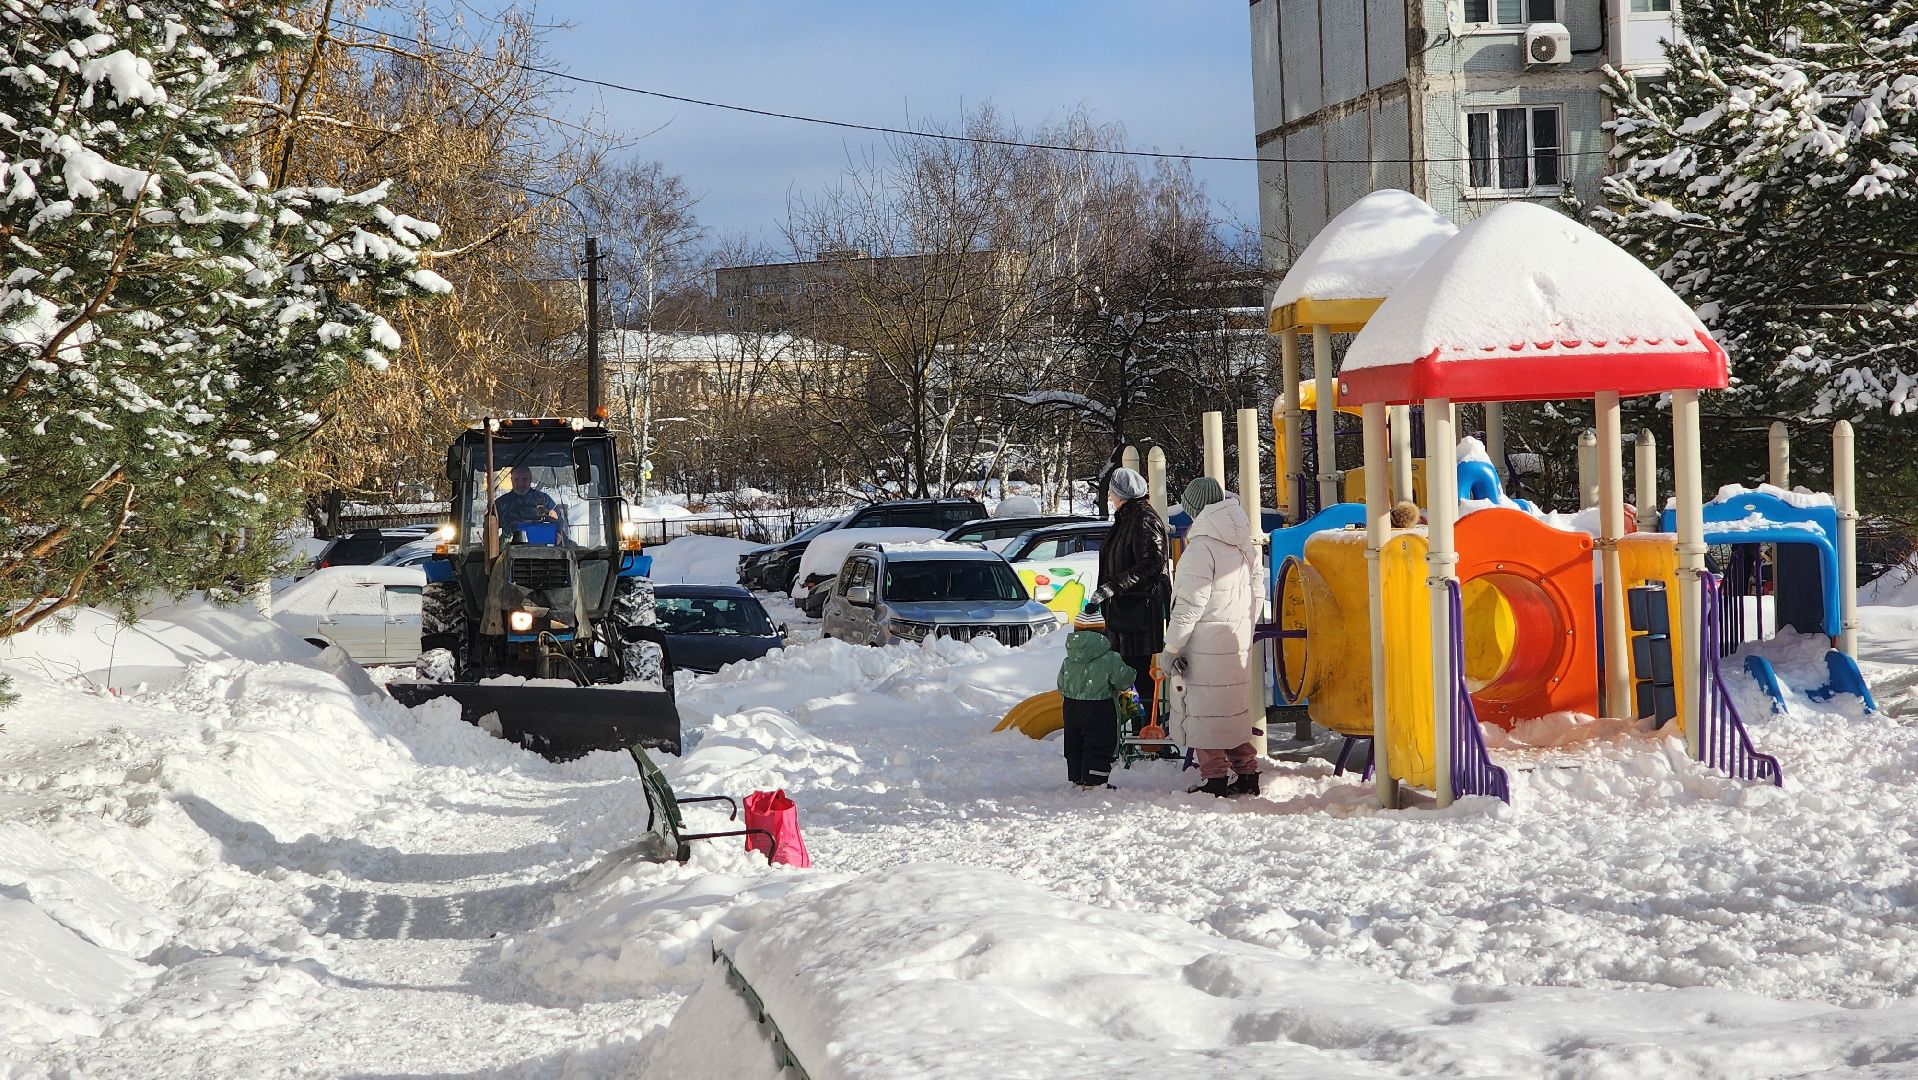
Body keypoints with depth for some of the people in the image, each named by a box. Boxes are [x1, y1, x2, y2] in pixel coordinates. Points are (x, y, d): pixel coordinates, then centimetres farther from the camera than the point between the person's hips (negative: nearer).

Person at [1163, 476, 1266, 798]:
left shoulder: (1201, 546, -15)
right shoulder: (1244, 545, 10)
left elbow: (1189, 604, -17)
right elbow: (1257, 593, 17)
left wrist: (1172, 647, -12)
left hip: (1205, 645, -8)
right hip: (1238, 644, 8)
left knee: (1204, 710, -2)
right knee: (1234, 706, 16)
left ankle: (1216, 778, -1)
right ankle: (1246, 774, 18)